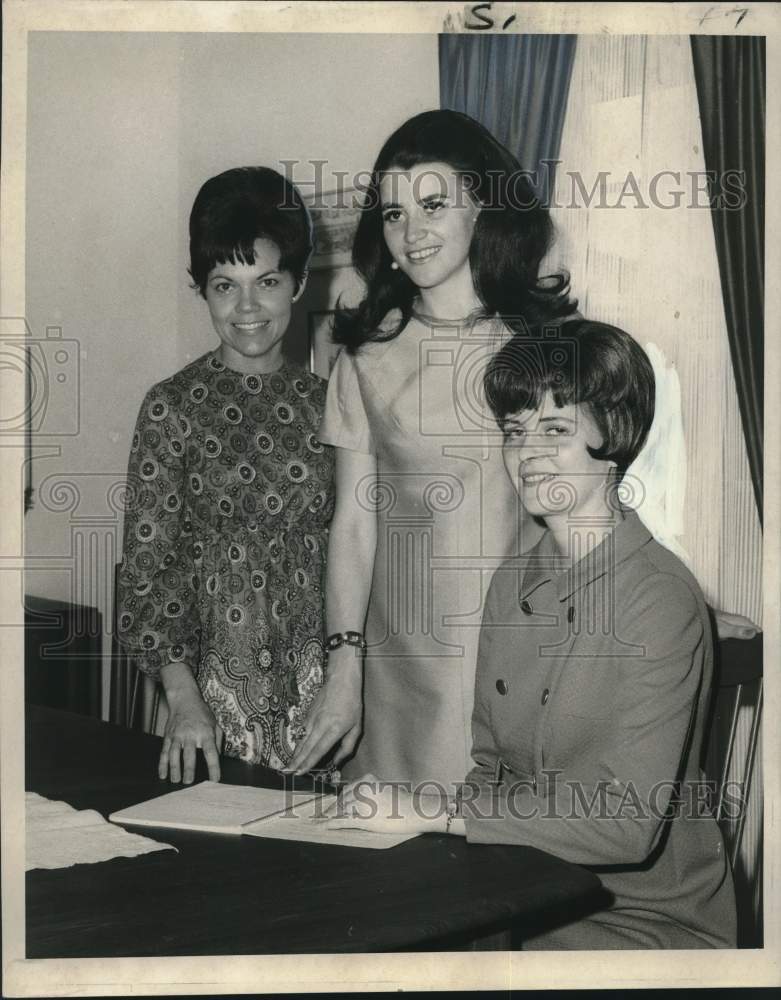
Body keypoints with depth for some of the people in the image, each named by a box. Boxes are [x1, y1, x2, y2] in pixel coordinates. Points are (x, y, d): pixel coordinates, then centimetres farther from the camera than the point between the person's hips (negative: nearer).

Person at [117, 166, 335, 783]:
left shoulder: (322, 402, 4)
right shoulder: (175, 406, -6)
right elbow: (147, 565, -6)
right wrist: (182, 696, -15)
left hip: (315, 682, 3)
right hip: (216, 680, -3)